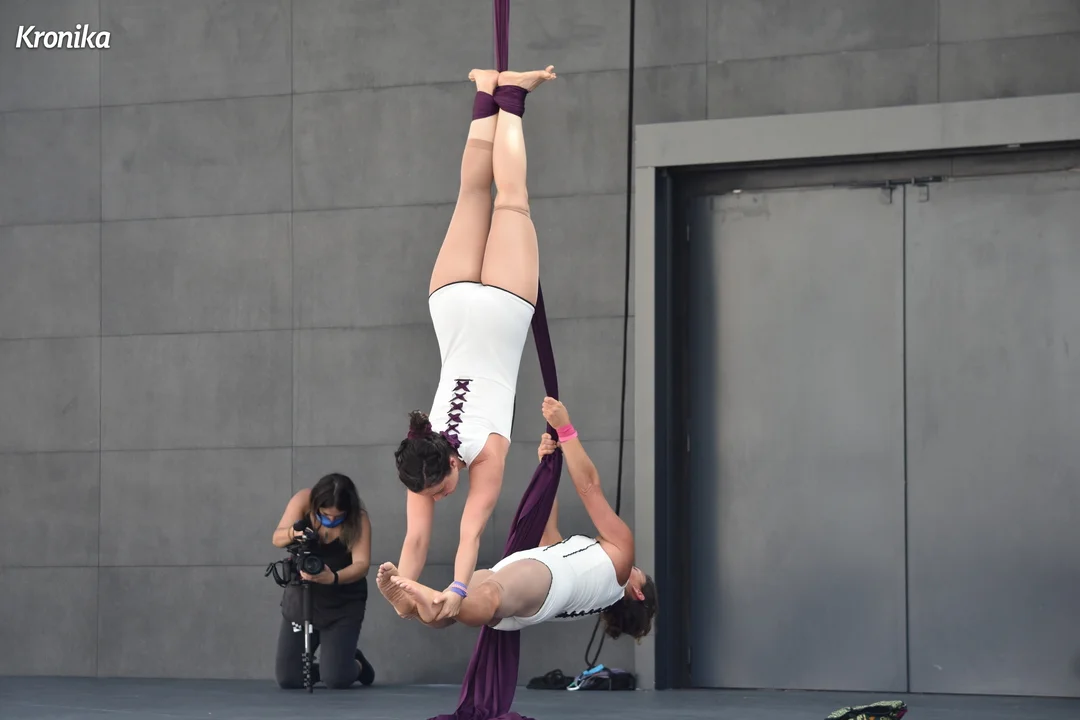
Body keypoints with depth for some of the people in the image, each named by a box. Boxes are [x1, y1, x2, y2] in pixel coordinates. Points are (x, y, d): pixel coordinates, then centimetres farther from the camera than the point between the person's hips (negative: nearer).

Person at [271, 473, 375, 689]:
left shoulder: (359, 519, -20)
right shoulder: (303, 501, -14)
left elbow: (361, 564, -28)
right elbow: (277, 539, -14)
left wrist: (333, 578, -48)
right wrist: (293, 533, -38)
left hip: (344, 606, -3)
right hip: (300, 600, 3)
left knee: (336, 680, -13)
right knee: (288, 680, -5)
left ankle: (356, 664, 24)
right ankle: (315, 670, 32)